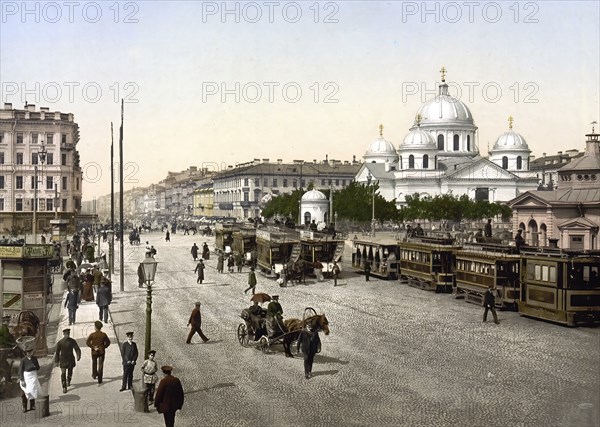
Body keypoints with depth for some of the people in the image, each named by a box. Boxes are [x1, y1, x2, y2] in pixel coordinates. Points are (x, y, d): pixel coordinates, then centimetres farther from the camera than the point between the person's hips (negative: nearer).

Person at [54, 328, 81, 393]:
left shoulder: (72, 341, -3)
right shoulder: (60, 342, -6)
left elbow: (77, 349, -4)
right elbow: (57, 352, 0)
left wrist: (78, 356, -22)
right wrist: (56, 361, 0)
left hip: (70, 359, 2)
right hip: (63, 359, -2)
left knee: (70, 372, 16)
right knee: (63, 373, -10)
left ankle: (68, 381, 44)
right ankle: (64, 387, -7)